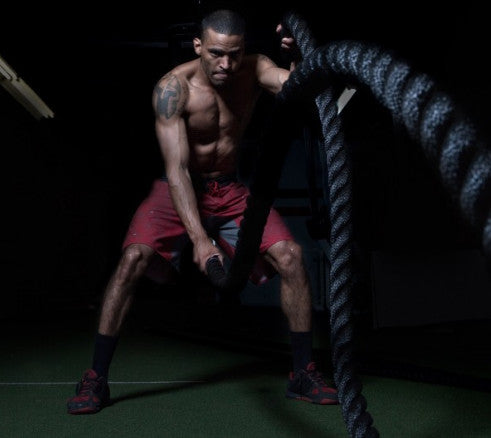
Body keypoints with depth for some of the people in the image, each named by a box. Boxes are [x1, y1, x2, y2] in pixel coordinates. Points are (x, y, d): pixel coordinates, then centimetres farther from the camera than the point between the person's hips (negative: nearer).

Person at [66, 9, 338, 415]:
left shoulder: (254, 69, -11)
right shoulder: (173, 88, -22)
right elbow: (176, 169, -28)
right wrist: (199, 238, -36)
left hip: (230, 190, 3)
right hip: (179, 188, -3)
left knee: (290, 255, -13)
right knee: (134, 257, -25)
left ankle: (303, 373, 1)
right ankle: (95, 379, -11)